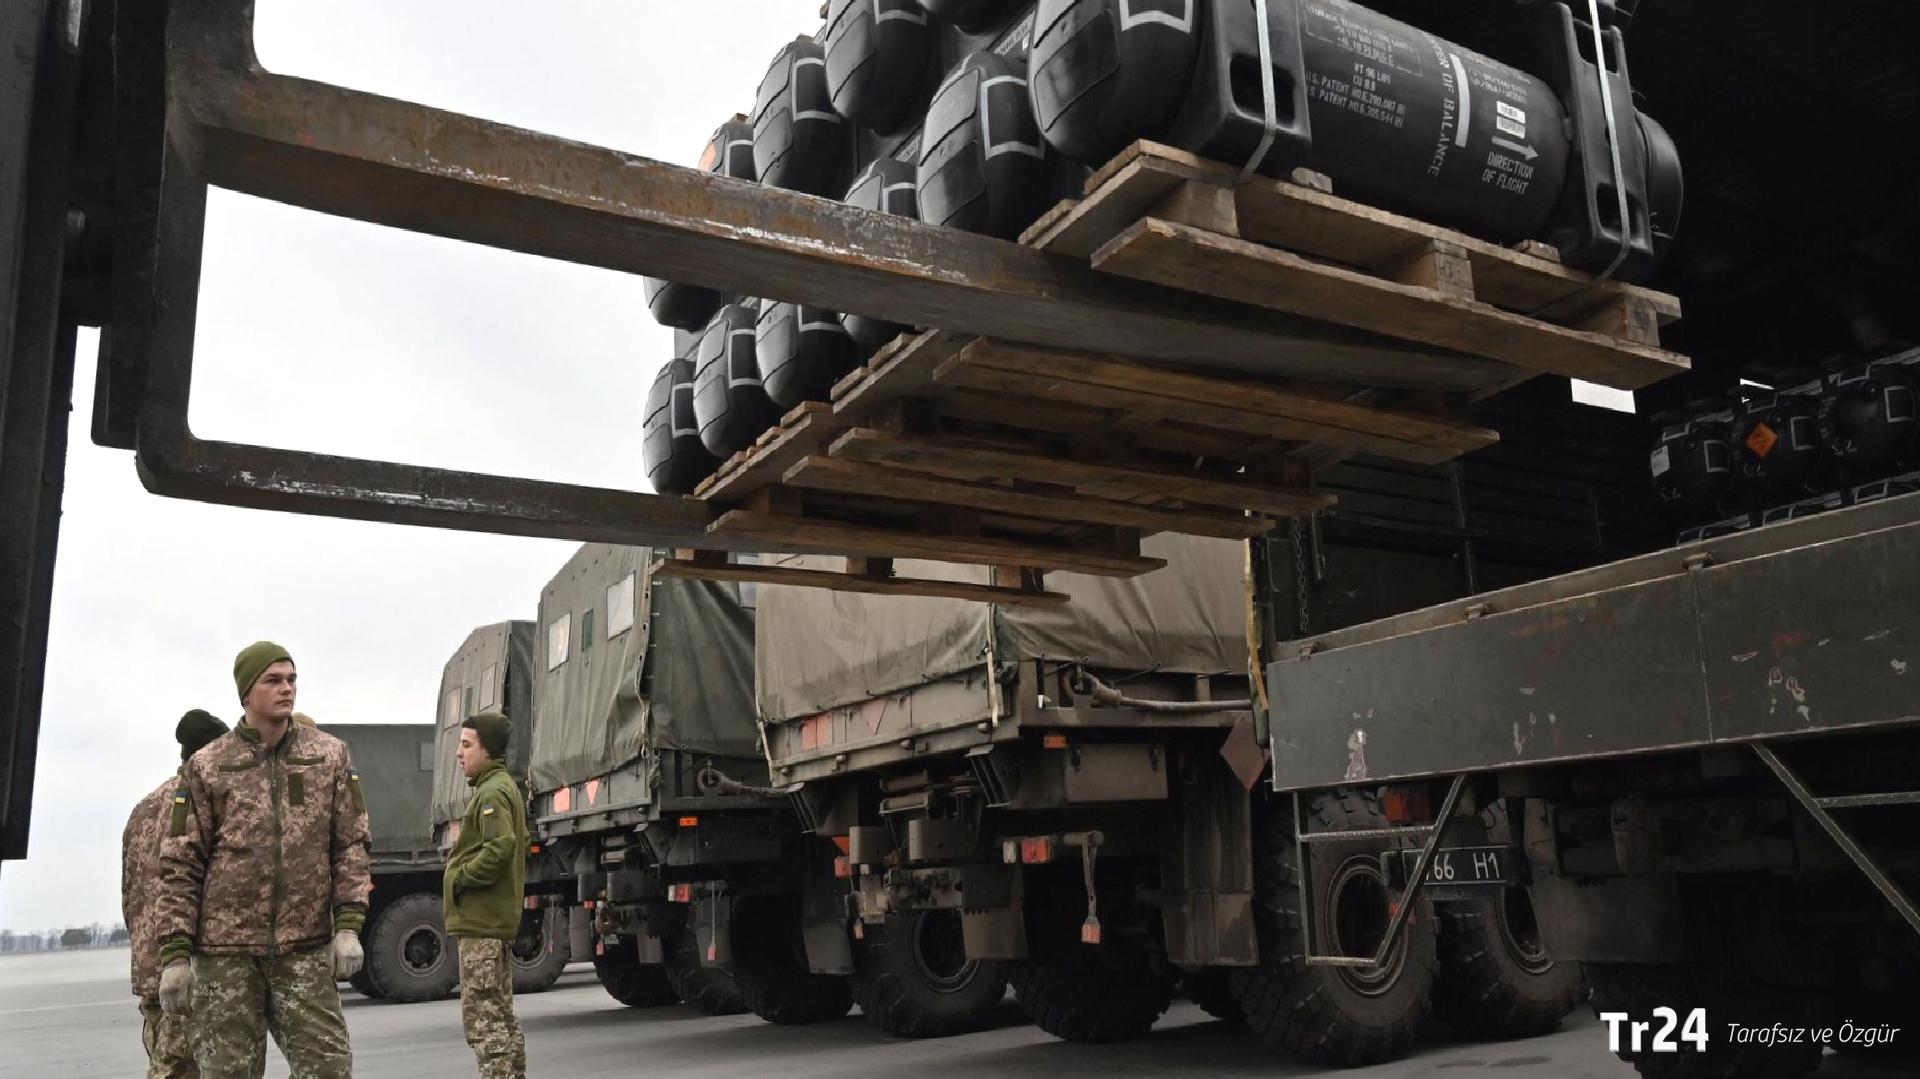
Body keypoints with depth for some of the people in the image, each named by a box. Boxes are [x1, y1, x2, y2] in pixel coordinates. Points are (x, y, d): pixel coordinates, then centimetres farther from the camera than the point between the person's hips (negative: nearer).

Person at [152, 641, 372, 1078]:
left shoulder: (330, 755, 5)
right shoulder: (207, 767, 3)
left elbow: (351, 844, 4)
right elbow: (180, 866, 2)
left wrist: (349, 925, -5)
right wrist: (174, 954, -3)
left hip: (306, 948, 0)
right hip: (226, 949, 0)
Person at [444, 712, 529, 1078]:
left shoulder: (492, 791, -14)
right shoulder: (504, 786, 18)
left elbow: (501, 846, -28)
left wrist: (460, 877, -17)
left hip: (481, 923, -11)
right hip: (495, 920, 11)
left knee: (483, 1020, -8)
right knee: (501, 1016, 17)